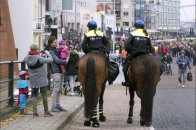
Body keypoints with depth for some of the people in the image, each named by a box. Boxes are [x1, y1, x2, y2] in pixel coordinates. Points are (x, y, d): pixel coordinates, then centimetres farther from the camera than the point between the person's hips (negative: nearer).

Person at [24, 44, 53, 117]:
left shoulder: (27, 59, -7)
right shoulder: (39, 58, -22)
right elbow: (50, 60, -17)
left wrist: (39, 55, 4)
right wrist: (48, 54, 0)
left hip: (33, 80, 4)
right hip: (42, 80, -4)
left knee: (34, 95, 12)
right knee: (44, 95, 8)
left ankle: (34, 112, 5)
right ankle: (46, 111, 15)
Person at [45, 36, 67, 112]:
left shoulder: (55, 50, 16)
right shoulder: (50, 51, -11)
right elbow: (57, 61, -18)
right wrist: (66, 62, -12)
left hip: (61, 71, 9)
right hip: (56, 72, -9)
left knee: (59, 89, 12)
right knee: (56, 89, -7)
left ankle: (57, 105, 19)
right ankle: (53, 107, -2)